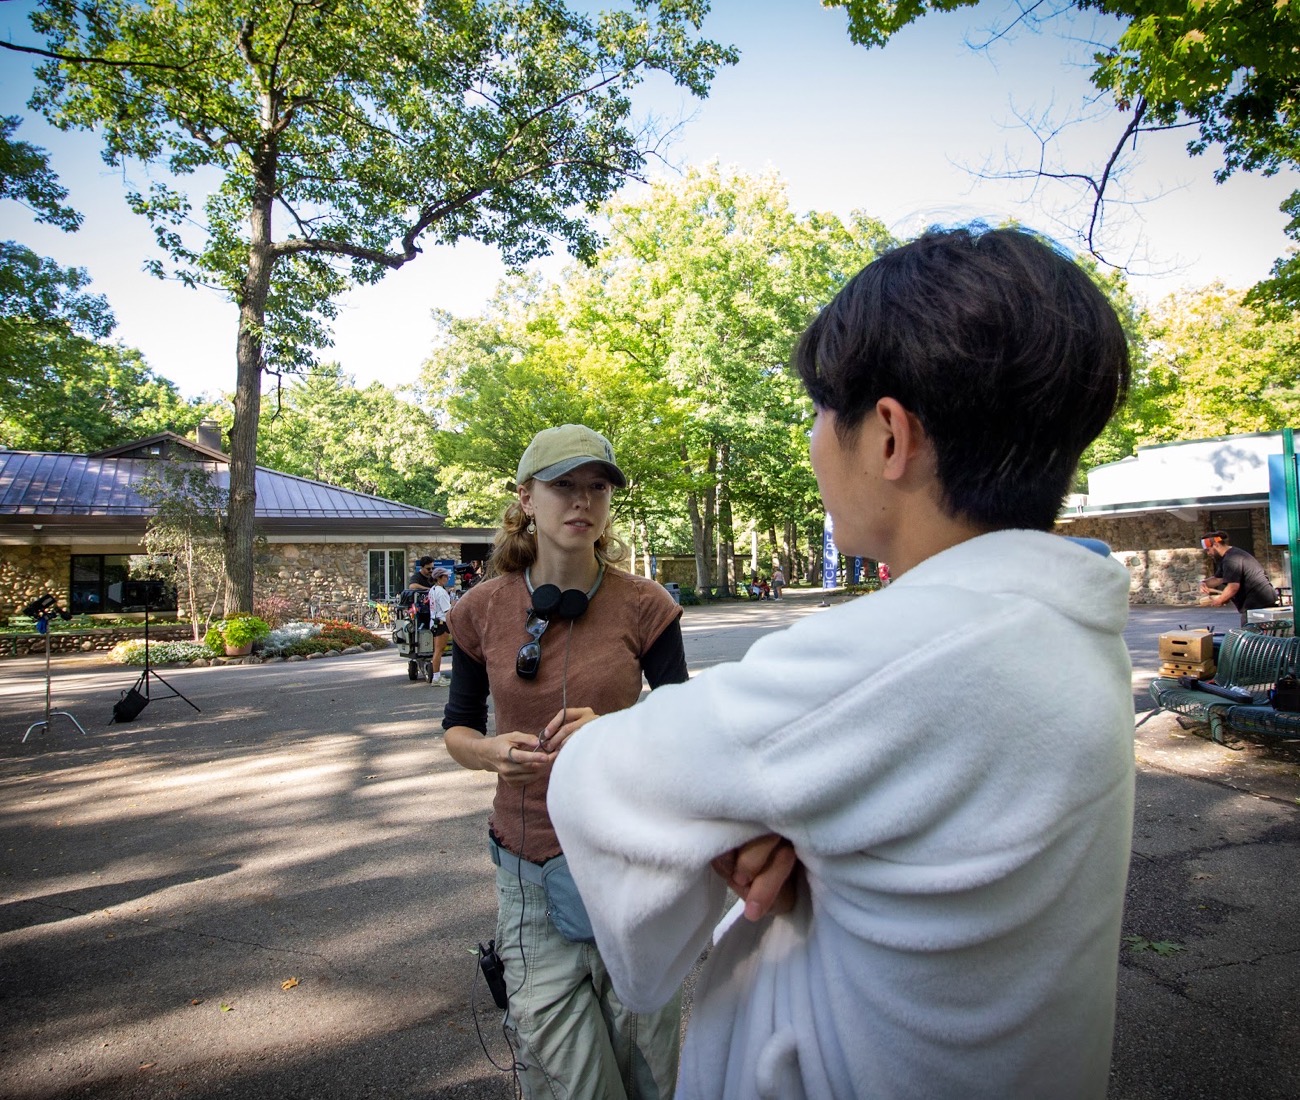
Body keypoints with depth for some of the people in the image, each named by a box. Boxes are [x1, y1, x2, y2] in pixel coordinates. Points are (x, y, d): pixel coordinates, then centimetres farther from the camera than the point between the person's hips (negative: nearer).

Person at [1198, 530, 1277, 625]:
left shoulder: (1231, 559, -16)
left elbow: (1233, 586, -24)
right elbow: (1218, 579, 24)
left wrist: (1219, 601, -11)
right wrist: (1205, 583, 4)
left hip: (1258, 602, -11)